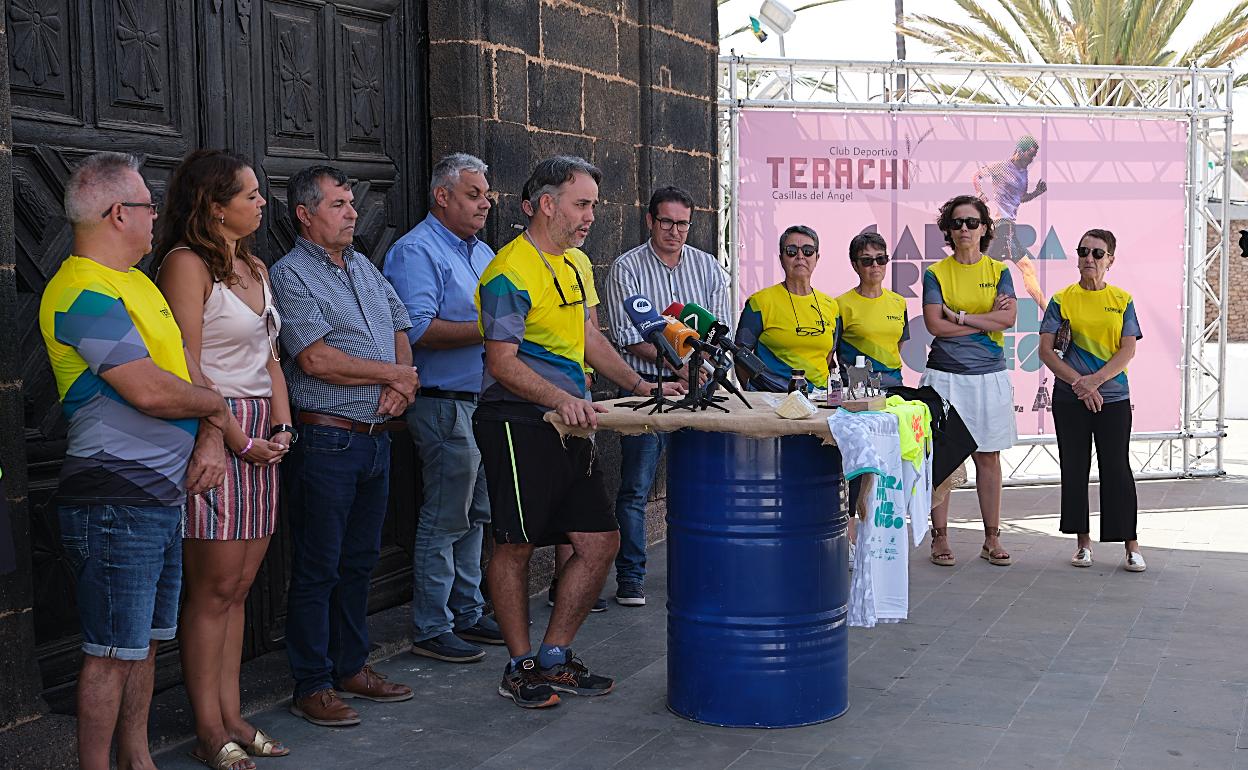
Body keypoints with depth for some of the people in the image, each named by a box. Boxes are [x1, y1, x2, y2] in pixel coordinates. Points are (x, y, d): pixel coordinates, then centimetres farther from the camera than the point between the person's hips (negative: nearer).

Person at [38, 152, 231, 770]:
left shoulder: (137, 282, 16)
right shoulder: (83, 293, -16)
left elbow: (188, 367, 14)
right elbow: (150, 390, -23)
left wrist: (210, 439, -2)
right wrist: (214, 405, -4)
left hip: (165, 491, 10)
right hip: (114, 501, -10)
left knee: (144, 642, 17)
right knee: (113, 651, -2)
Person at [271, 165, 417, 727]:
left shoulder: (365, 268, 16)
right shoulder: (291, 274, -9)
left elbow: (400, 330, 17)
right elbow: (315, 359, -19)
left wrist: (401, 384, -5)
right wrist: (394, 374, -9)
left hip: (376, 437, 8)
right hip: (326, 441, -8)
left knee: (359, 561, 16)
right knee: (317, 569, 0)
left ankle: (351, 667, 27)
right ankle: (313, 686, 9)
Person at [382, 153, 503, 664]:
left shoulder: (483, 253, 18)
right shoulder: (416, 251, -11)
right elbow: (422, 330, -22)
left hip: (484, 402, 9)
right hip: (445, 405, -9)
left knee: (475, 515, 15)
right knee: (445, 520, -4)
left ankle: (468, 612, 26)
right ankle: (431, 629, 5)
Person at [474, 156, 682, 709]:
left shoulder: (575, 265, 15)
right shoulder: (510, 272, -13)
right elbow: (502, 362, -18)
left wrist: (641, 385, 13)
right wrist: (562, 399, -30)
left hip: (569, 426, 9)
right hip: (517, 424, -9)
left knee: (600, 541, 7)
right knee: (515, 546, 3)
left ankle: (554, 658, 19)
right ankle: (520, 667, 17)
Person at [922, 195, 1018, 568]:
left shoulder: (999, 271, 7)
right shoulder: (936, 273, 3)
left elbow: (1008, 318, -7)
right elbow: (935, 325, -9)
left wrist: (960, 317, -10)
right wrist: (986, 319, -7)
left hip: (989, 375, 1)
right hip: (945, 375, -1)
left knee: (989, 457, 5)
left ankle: (992, 537, 11)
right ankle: (940, 537, 5)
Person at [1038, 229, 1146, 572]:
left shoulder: (1122, 300, 4)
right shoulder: (1062, 299, 2)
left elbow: (1128, 349, -3)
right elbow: (1046, 350, -3)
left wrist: (1095, 380, -15)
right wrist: (1080, 383, -13)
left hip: (1113, 397, 0)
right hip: (1070, 398, 0)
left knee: (1117, 468, -1)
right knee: (1074, 468, 5)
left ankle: (1131, 545, 5)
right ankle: (1082, 541, 16)